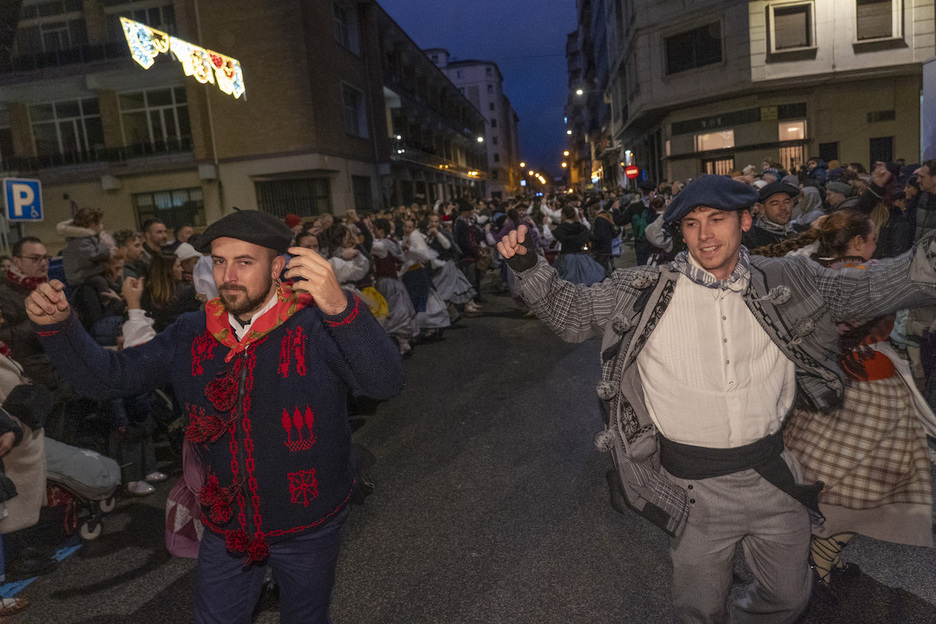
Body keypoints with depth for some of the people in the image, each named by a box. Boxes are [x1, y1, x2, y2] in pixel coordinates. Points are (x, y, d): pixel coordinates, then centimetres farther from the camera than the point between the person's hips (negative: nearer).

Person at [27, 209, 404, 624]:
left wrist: (340, 307, -51)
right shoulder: (192, 335, -3)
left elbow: (385, 382, -35)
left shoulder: (315, 325, -20)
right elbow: (107, 377, 2)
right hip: (226, 527, 3)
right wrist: (57, 325, -16)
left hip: (307, 527, -3)